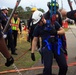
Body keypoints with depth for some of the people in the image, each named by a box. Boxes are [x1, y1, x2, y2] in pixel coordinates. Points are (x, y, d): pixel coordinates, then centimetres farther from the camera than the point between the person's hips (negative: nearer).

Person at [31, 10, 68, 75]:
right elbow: (35, 40, 5)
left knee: (64, 66, 0)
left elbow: (63, 31, 6)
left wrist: (56, 32, -15)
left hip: (57, 46, 2)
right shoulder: (37, 28, 1)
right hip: (46, 47, -1)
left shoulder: (53, 22, 0)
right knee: (47, 68, -18)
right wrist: (32, 52, 1)